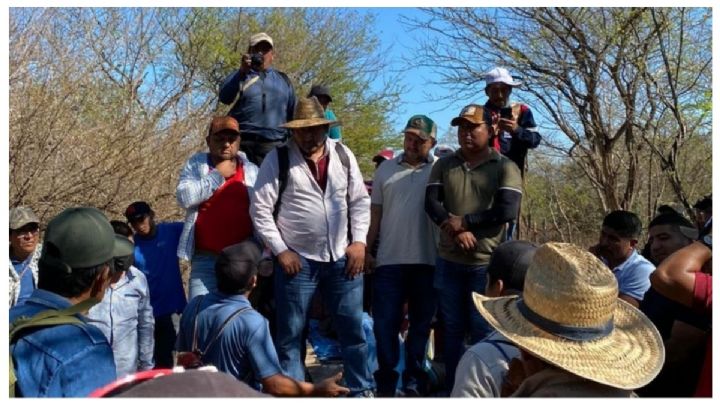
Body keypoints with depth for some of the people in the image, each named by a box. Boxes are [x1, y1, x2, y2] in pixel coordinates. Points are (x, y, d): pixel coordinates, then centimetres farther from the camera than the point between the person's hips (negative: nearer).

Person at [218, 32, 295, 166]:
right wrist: (242, 71, -15)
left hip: (274, 145, 2)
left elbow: (292, 113, 22)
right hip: (242, 143, -2)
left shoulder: (283, 79, 20)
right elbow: (224, 98, -7)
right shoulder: (240, 75, 12)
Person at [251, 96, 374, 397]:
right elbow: (260, 209, -6)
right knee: (290, 334, 7)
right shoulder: (278, 159, -5)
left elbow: (360, 201, 9)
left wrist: (359, 241, -1)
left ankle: (362, 391, 27)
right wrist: (280, 251, -10)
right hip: (297, 260, -3)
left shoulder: (343, 155, 6)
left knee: (354, 330, 11)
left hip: (343, 257, 3)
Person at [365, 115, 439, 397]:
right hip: (389, 260, 1)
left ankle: (414, 381, 26)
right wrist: (367, 249, 5)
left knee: (421, 323, 11)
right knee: (385, 323, 5)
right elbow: (375, 214, 9)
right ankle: (385, 382, 20)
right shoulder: (386, 170, 8)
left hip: (427, 261, -1)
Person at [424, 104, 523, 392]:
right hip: (448, 262, 3)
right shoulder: (444, 165, 8)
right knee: (452, 331, 13)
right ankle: (452, 391, 26)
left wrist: (465, 221, -14)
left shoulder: (505, 167, -2)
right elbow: (431, 202, -2)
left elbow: (508, 210, -14)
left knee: (483, 332, 5)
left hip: (486, 264, -3)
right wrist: (456, 231, -17)